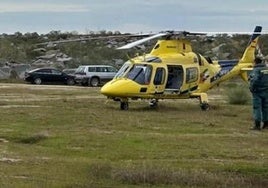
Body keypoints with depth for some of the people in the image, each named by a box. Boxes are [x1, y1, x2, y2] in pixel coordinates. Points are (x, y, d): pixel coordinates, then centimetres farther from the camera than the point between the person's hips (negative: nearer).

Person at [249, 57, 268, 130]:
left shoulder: (256, 70, -13)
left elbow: (254, 80, -26)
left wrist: (252, 88, -14)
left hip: (258, 92, -6)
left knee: (257, 108, -3)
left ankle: (257, 125, -7)